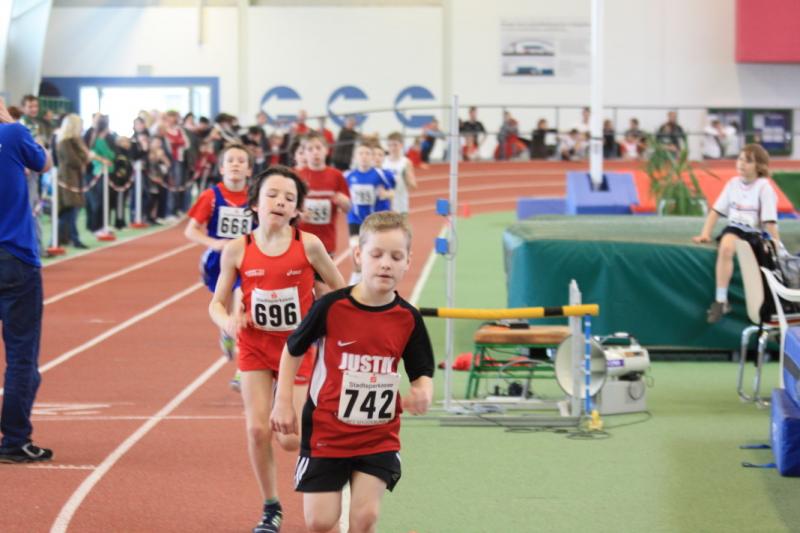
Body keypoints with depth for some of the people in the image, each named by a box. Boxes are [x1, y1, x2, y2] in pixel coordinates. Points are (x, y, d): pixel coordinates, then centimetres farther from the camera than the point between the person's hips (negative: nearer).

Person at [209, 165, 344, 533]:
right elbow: (217, 302, -3)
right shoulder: (237, 249, -11)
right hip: (255, 347, 1)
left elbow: (341, 291, -1)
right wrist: (227, 321, -23)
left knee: (290, 440, -5)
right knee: (257, 429, -9)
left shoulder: (308, 245, -14)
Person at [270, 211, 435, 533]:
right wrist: (283, 403, -1)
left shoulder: (408, 319, -7)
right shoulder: (331, 307, -12)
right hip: (326, 431, -1)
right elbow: (293, 350, 2)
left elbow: (422, 374, 0)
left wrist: (422, 395, -23)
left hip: (379, 437, 1)